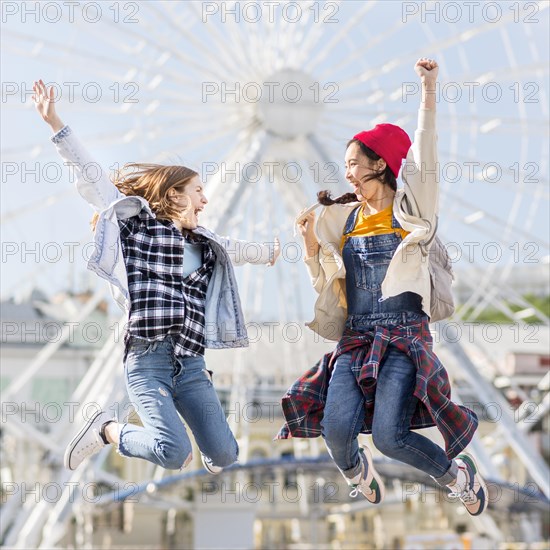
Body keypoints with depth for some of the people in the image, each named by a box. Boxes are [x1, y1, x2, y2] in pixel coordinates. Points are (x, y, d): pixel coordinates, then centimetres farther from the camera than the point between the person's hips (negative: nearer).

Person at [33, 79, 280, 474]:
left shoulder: (206, 245, 24)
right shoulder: (136, 222, 7)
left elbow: (237, 249, 46)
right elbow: (90, 175, 1)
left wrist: (269, 252, 65)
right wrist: (56, 123, -6)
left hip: (191, 364, 6)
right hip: (147, 360, -6)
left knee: (225, 455, -6)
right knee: (174, 455, -22)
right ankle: (107, 430, 6)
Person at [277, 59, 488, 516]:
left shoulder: (409, 211, 4)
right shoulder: (342, 219, 15)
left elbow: (425, 158, -10)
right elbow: (325, 284, 18)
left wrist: (429, 93, -18)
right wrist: (311, 243, 1)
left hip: (405, 335, -4)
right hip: (355, 336, 4)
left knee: (390, 436, -18)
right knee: (337, 428, -16)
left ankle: (458, 475, 11)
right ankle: (356, 472, 21)